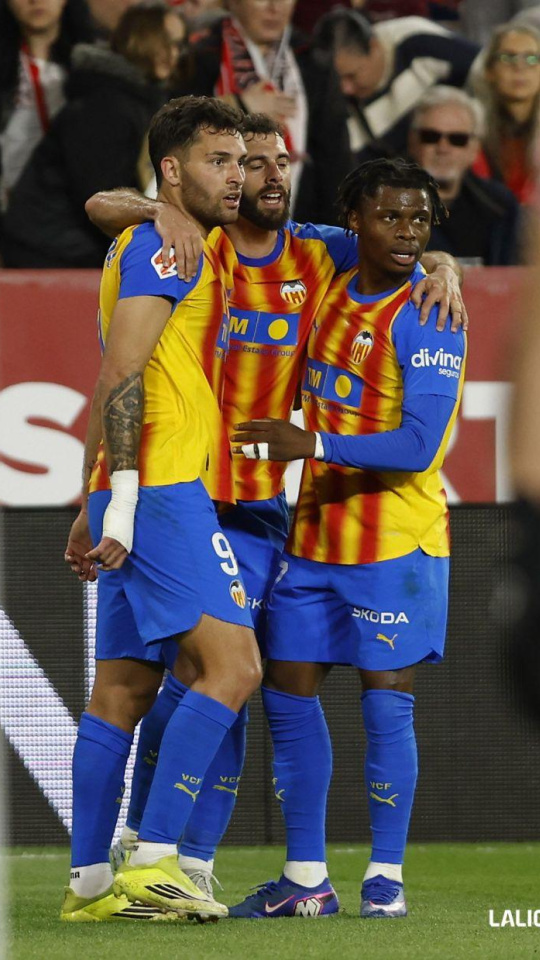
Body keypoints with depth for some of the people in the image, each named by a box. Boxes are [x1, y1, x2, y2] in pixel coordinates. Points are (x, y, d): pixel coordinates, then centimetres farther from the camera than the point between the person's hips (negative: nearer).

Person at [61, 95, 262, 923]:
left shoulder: (166, 253, 22)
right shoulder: (162, 248, -8)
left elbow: (114, 388, 26)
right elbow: (121, 378, -17)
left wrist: (97, 504, 27)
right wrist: (124, 495, -22)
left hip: (136, 499, 10)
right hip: (162, 492, -10)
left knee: (121, 690, 8)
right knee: (232, 666, -15)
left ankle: (90, 882, 8)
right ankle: (152, 863, -19)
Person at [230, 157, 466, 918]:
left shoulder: (428, 318, -14)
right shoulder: (332, 285, 5)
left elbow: (417, 446, -21)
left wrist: (313, 445, -25)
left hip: (396, 539, -7)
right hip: (315, 533, 7)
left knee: (386, 699, -5)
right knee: (288, 691, 6)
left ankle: (385, 877, 5)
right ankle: (306, 880, 14)